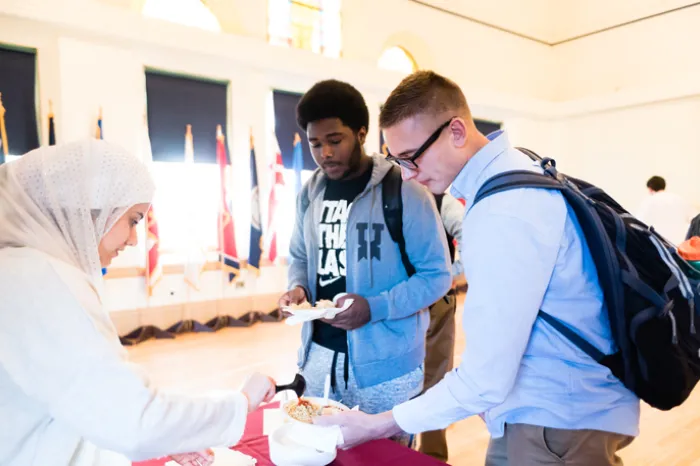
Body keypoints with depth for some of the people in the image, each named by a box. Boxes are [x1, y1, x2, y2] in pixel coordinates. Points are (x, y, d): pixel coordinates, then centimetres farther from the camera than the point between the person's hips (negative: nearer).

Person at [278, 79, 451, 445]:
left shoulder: (404, 193, -14)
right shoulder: (310, 194, 5)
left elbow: (437, 274, -12)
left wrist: (375, 308, -24)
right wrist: (298, 288, -6)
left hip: (384, 363, -5)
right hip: (318, 354, 5)